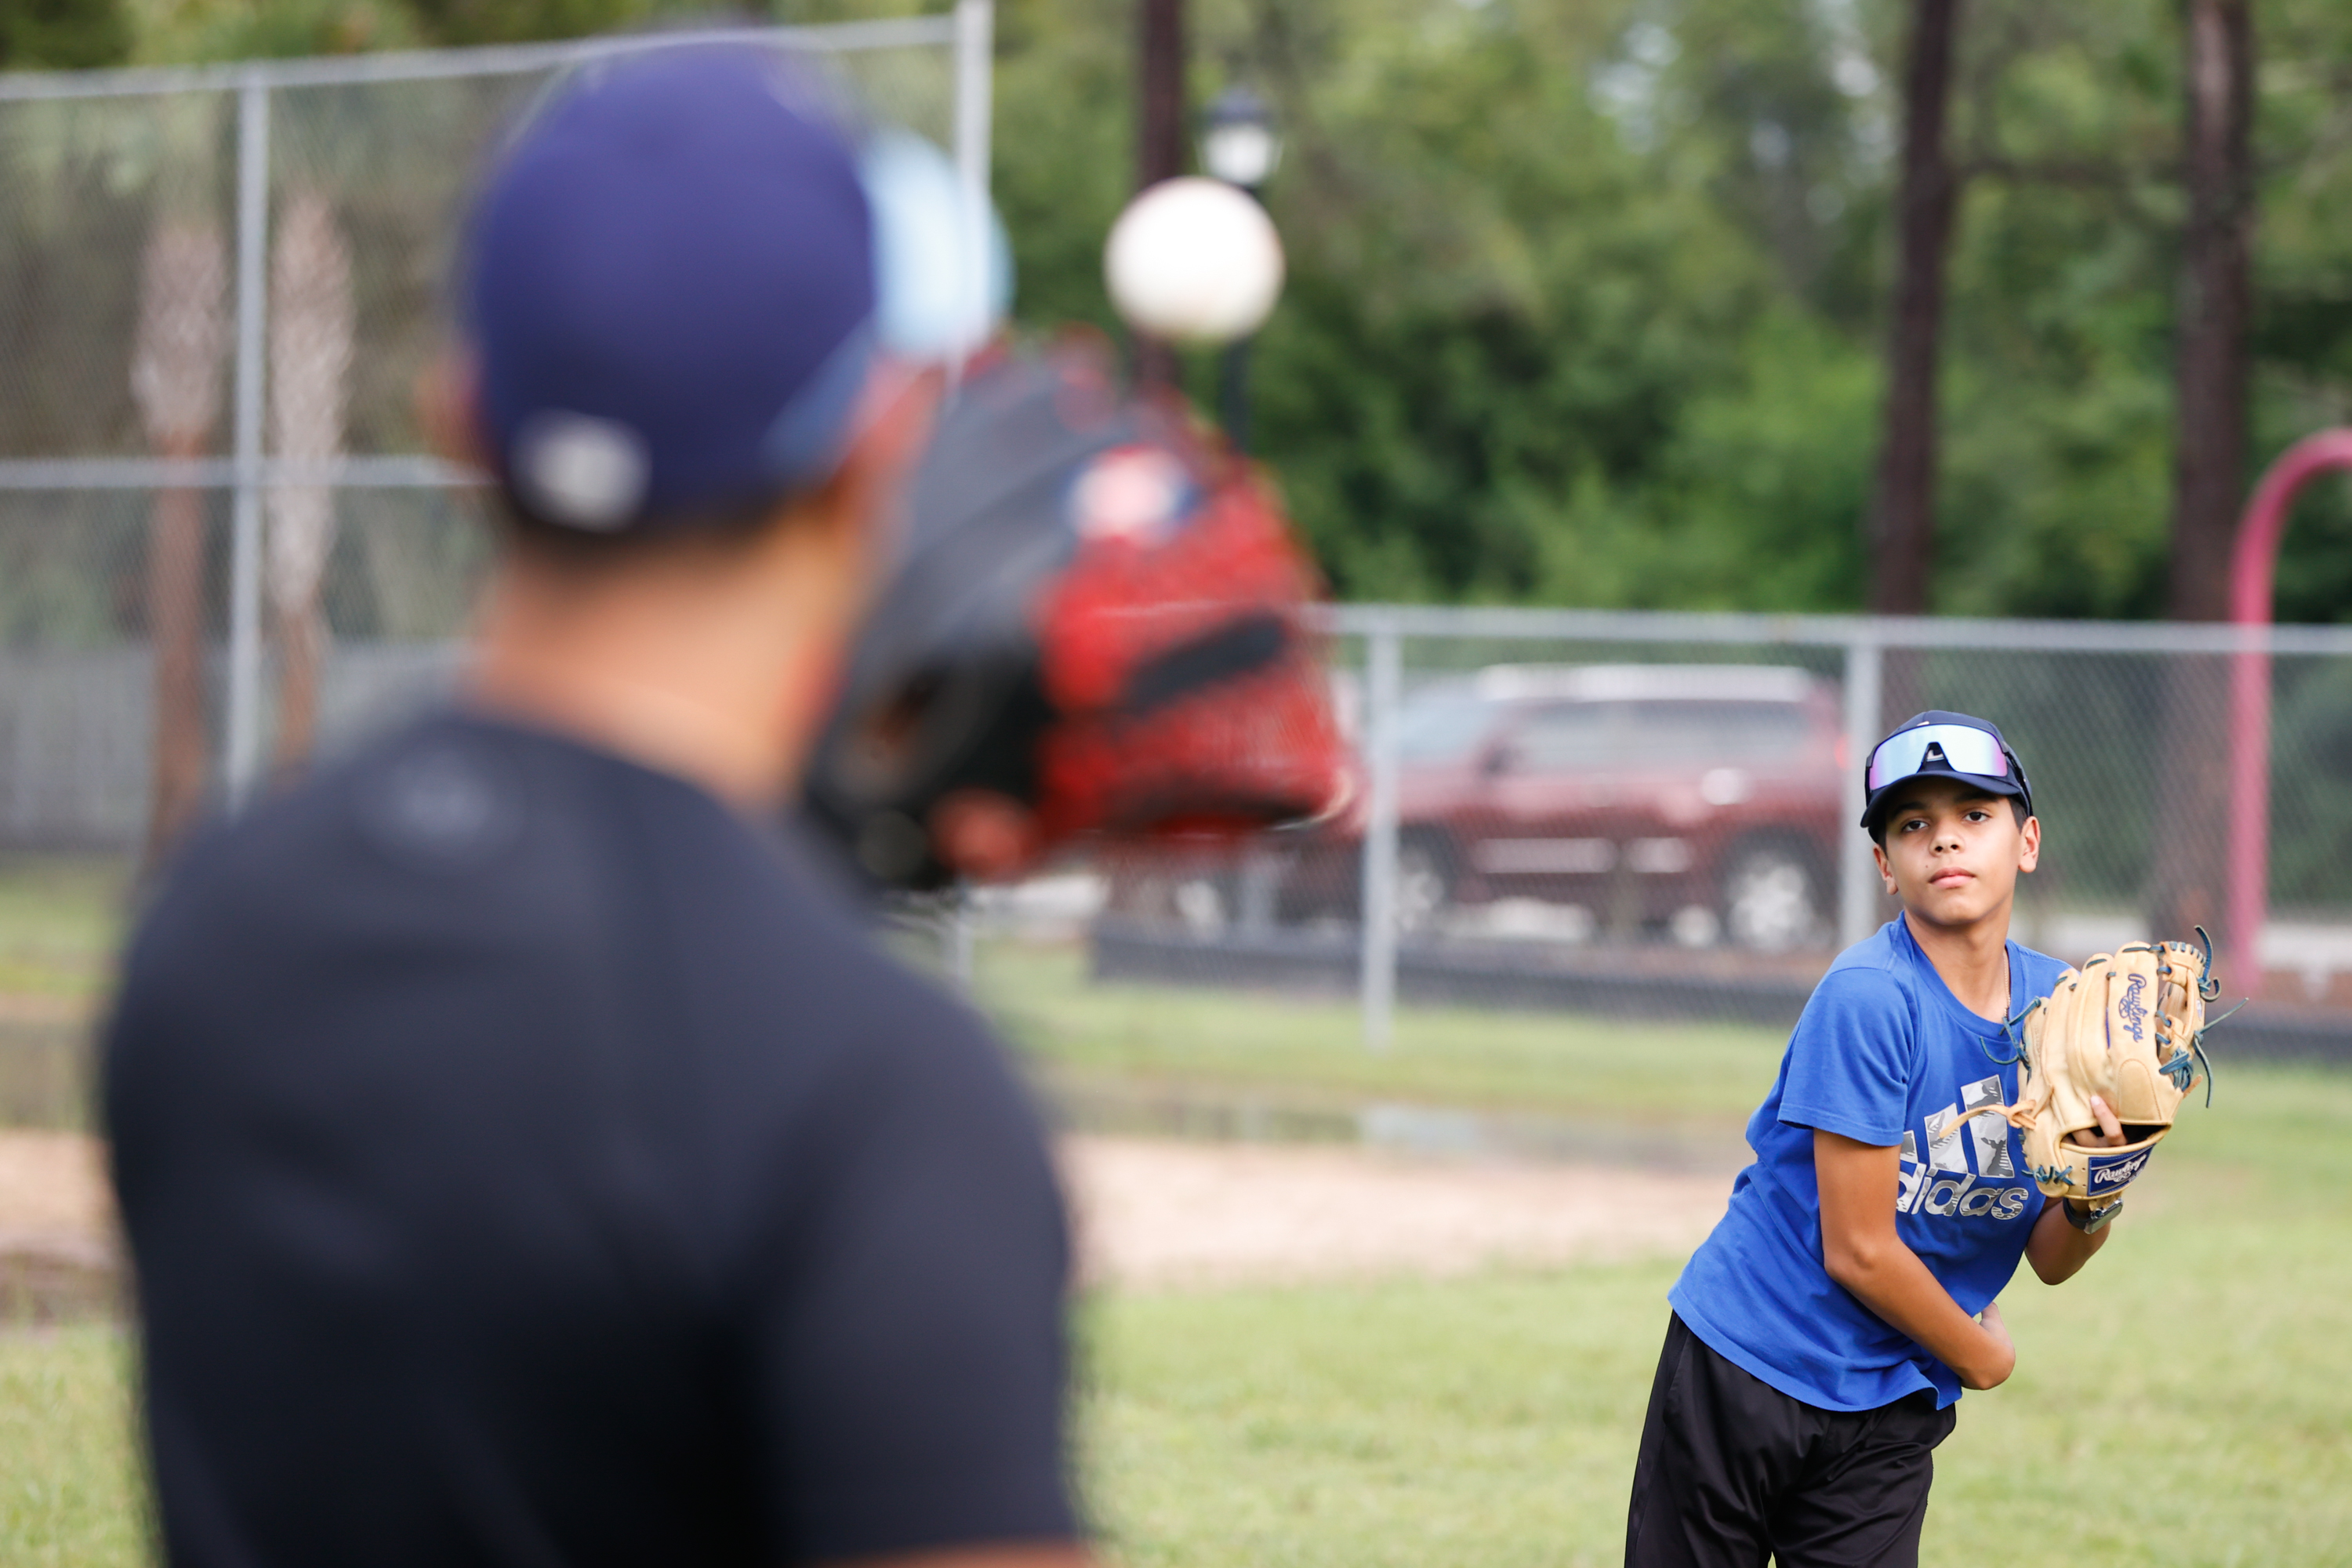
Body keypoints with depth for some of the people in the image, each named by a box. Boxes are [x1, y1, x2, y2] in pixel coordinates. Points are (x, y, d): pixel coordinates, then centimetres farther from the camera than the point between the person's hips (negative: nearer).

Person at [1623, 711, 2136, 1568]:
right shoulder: (1869, 998, -19)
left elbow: (2051, 1261, 4)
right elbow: (1859, 1251, -18)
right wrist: (1980, 1355, -2)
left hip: (1891, 1408, 5)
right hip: (1745, 1375, -5)